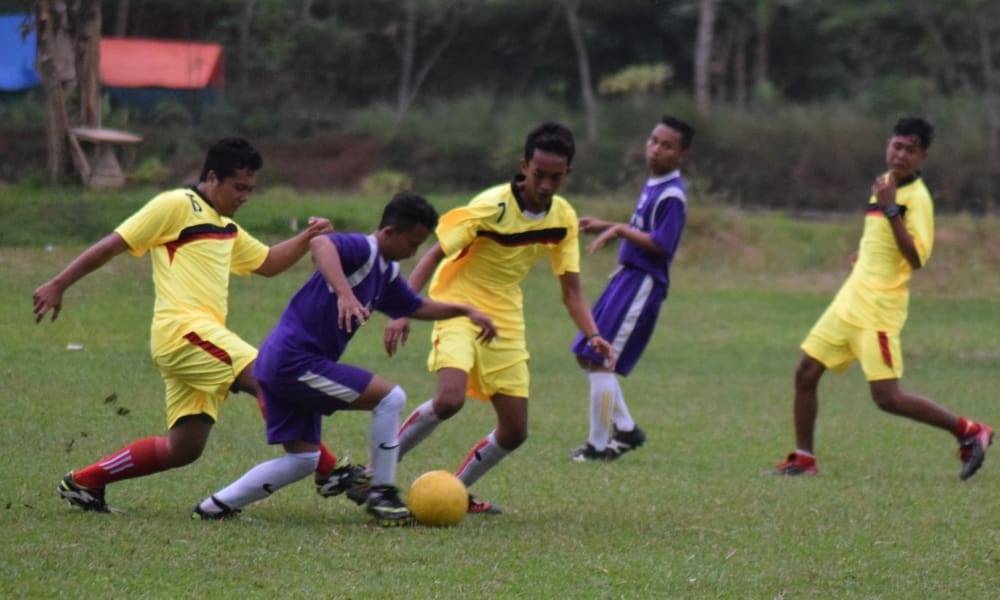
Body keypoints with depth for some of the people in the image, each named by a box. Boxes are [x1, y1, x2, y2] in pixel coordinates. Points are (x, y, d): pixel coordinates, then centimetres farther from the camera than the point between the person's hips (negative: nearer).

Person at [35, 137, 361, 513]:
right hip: (185, 330, -10)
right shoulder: (176, 206, -2)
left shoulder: (226, 228, 26)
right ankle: (329, 473, -19)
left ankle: (83, 482, 14)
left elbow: (268, 263, 33)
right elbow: (112, 245, -3)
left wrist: (308, 238, 14)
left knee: (183, 448, 7)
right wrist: (58, 285, -6)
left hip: (200, 335, 10)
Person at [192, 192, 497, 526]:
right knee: (390, 398, -10)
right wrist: (345, 294, -49)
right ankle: (381, 495, -2)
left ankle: (215, 506, 14)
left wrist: (465, 311, 25)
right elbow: (320, 244, -36)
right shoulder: (363, 249, -14)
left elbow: (417, 307, 33)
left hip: (282, 366, 10)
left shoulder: (386, 272, 16)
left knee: (303, 459, 14)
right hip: (295, 361, -10)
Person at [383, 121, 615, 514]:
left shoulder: (563, 217, -2)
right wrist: (403, 312, -30)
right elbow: (435, 254, -19)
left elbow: (570, 289, 4)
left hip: (505, 320, 6)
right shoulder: (491, 207, -20)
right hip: (459, 306, -6)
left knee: (514, 432, 3)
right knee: (449, 399, -30)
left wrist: (592, 335, -13)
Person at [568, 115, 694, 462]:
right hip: (627, 277, 10)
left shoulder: (672, 195, -16)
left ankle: (598, 445, 1)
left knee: (600, 360, -9)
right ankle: (625, 429, 20)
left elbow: (660, 246, -23)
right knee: (587, 355, 14)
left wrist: (621, 230, -18)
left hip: (643, 283, -10)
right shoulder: (653, 184, 13)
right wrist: (606, 227, 20)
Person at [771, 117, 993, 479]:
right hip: (850, 299, 8)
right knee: (806, 372, 6)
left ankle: (968, 432, 0)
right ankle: (803, 459, 16)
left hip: (879, 306, -8)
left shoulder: (917, 198, -14)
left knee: (886, 396, -11)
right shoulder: (884, 184, 12)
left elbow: (917, 258, -25)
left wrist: (890, 209, -28)